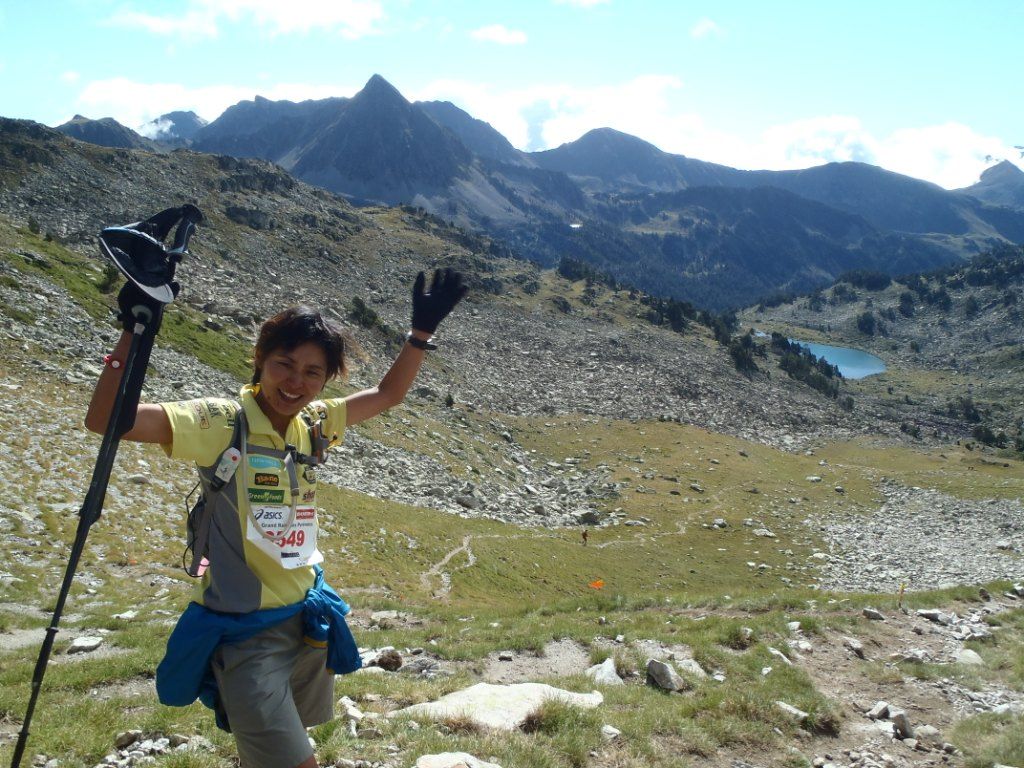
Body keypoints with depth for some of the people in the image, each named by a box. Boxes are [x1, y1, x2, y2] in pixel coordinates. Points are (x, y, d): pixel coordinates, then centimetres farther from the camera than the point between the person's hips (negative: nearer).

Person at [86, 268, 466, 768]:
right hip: (243, 631, -6)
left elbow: (387, 395, 13)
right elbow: (105, 419, -24)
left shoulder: (314, 423, 1)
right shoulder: (221, 422, -16)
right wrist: (134, 331, -32)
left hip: (309, 618, 6)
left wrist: (421, 332, 3)